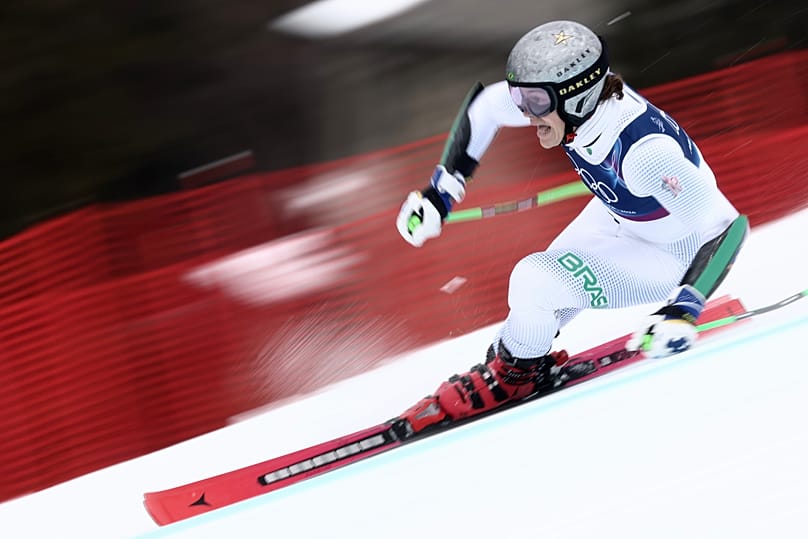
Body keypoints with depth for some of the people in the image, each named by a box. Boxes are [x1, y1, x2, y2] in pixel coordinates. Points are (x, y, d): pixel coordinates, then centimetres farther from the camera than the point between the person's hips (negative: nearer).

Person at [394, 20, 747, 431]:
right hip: (615, 217, 7)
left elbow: (728, 228, -35)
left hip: (676, 256, -7)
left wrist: (682, 312, -43)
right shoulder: (578, 96, -22)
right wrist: (440, 192, -4)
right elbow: (484, 104, -3)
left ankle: (514, 375, 9)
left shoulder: (643, 150, -41)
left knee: (535, 282, -19)